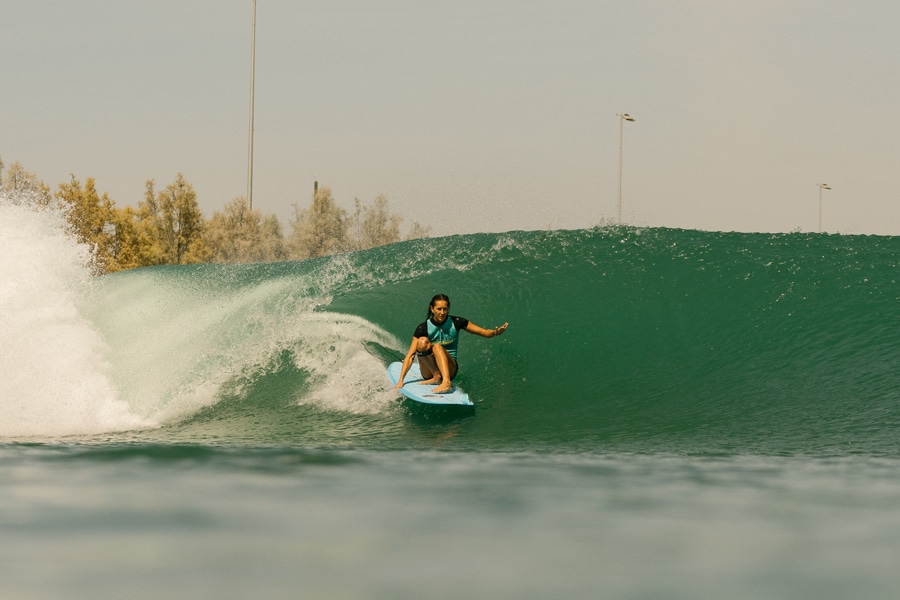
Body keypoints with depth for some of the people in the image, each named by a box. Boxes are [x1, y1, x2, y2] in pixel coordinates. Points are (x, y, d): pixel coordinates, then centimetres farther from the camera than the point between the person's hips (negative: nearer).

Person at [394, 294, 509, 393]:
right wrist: (401, 380, -17)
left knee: (437, 347, -31)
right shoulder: (423, 328, -5)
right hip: (429, 371, 0)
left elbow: (484, 332, -2)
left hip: (449, 368, 0)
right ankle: (436, 377, -26)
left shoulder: (455, 323, -2)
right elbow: (410, 355, -9)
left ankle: (446, 382, -51)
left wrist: (495, 333, -25)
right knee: (422, 341, -25)